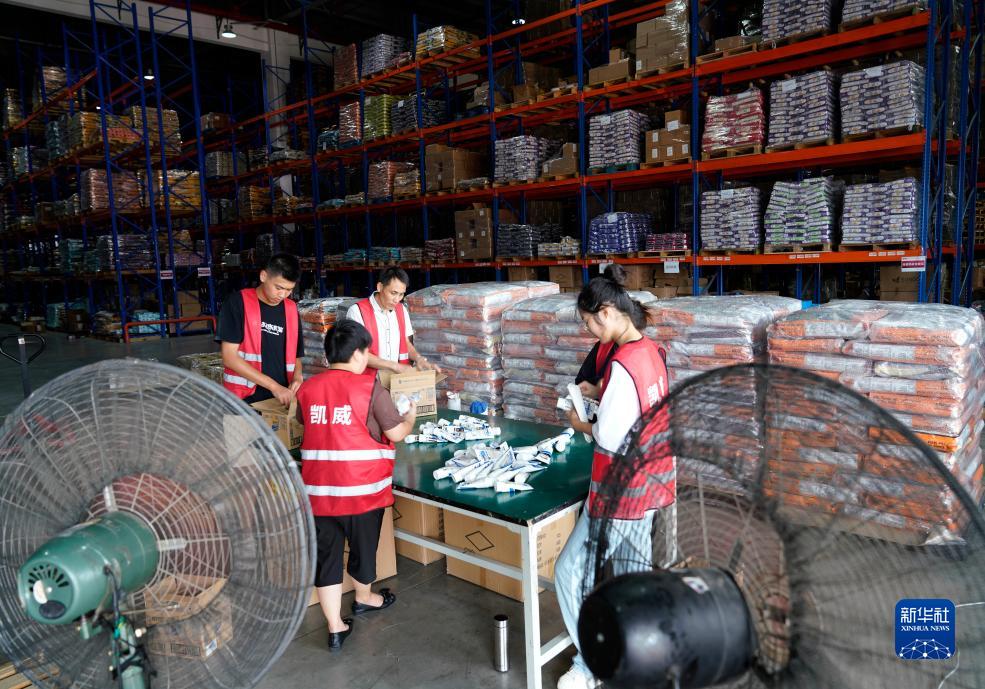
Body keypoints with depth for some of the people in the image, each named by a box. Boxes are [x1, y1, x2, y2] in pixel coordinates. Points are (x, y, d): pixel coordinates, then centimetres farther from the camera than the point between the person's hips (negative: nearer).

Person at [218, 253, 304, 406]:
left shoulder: (291, 310, 8)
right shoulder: (238, 303, -6)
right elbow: (229, 357, -11)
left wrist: (297, 377, -6)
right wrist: (274, 386, -16)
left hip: (281, 400, 4)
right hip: (244, 400, -4)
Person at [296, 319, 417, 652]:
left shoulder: (307, 389, 3)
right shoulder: (370, 388, -12)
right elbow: (397, 434, -8)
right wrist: (411, 416, 13)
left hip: (318, 487, 3)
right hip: (362, 487, -3)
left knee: (326, 554, 11)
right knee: (363, 545, 20)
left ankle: (335, 628, 17)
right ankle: (364, 598, 44)